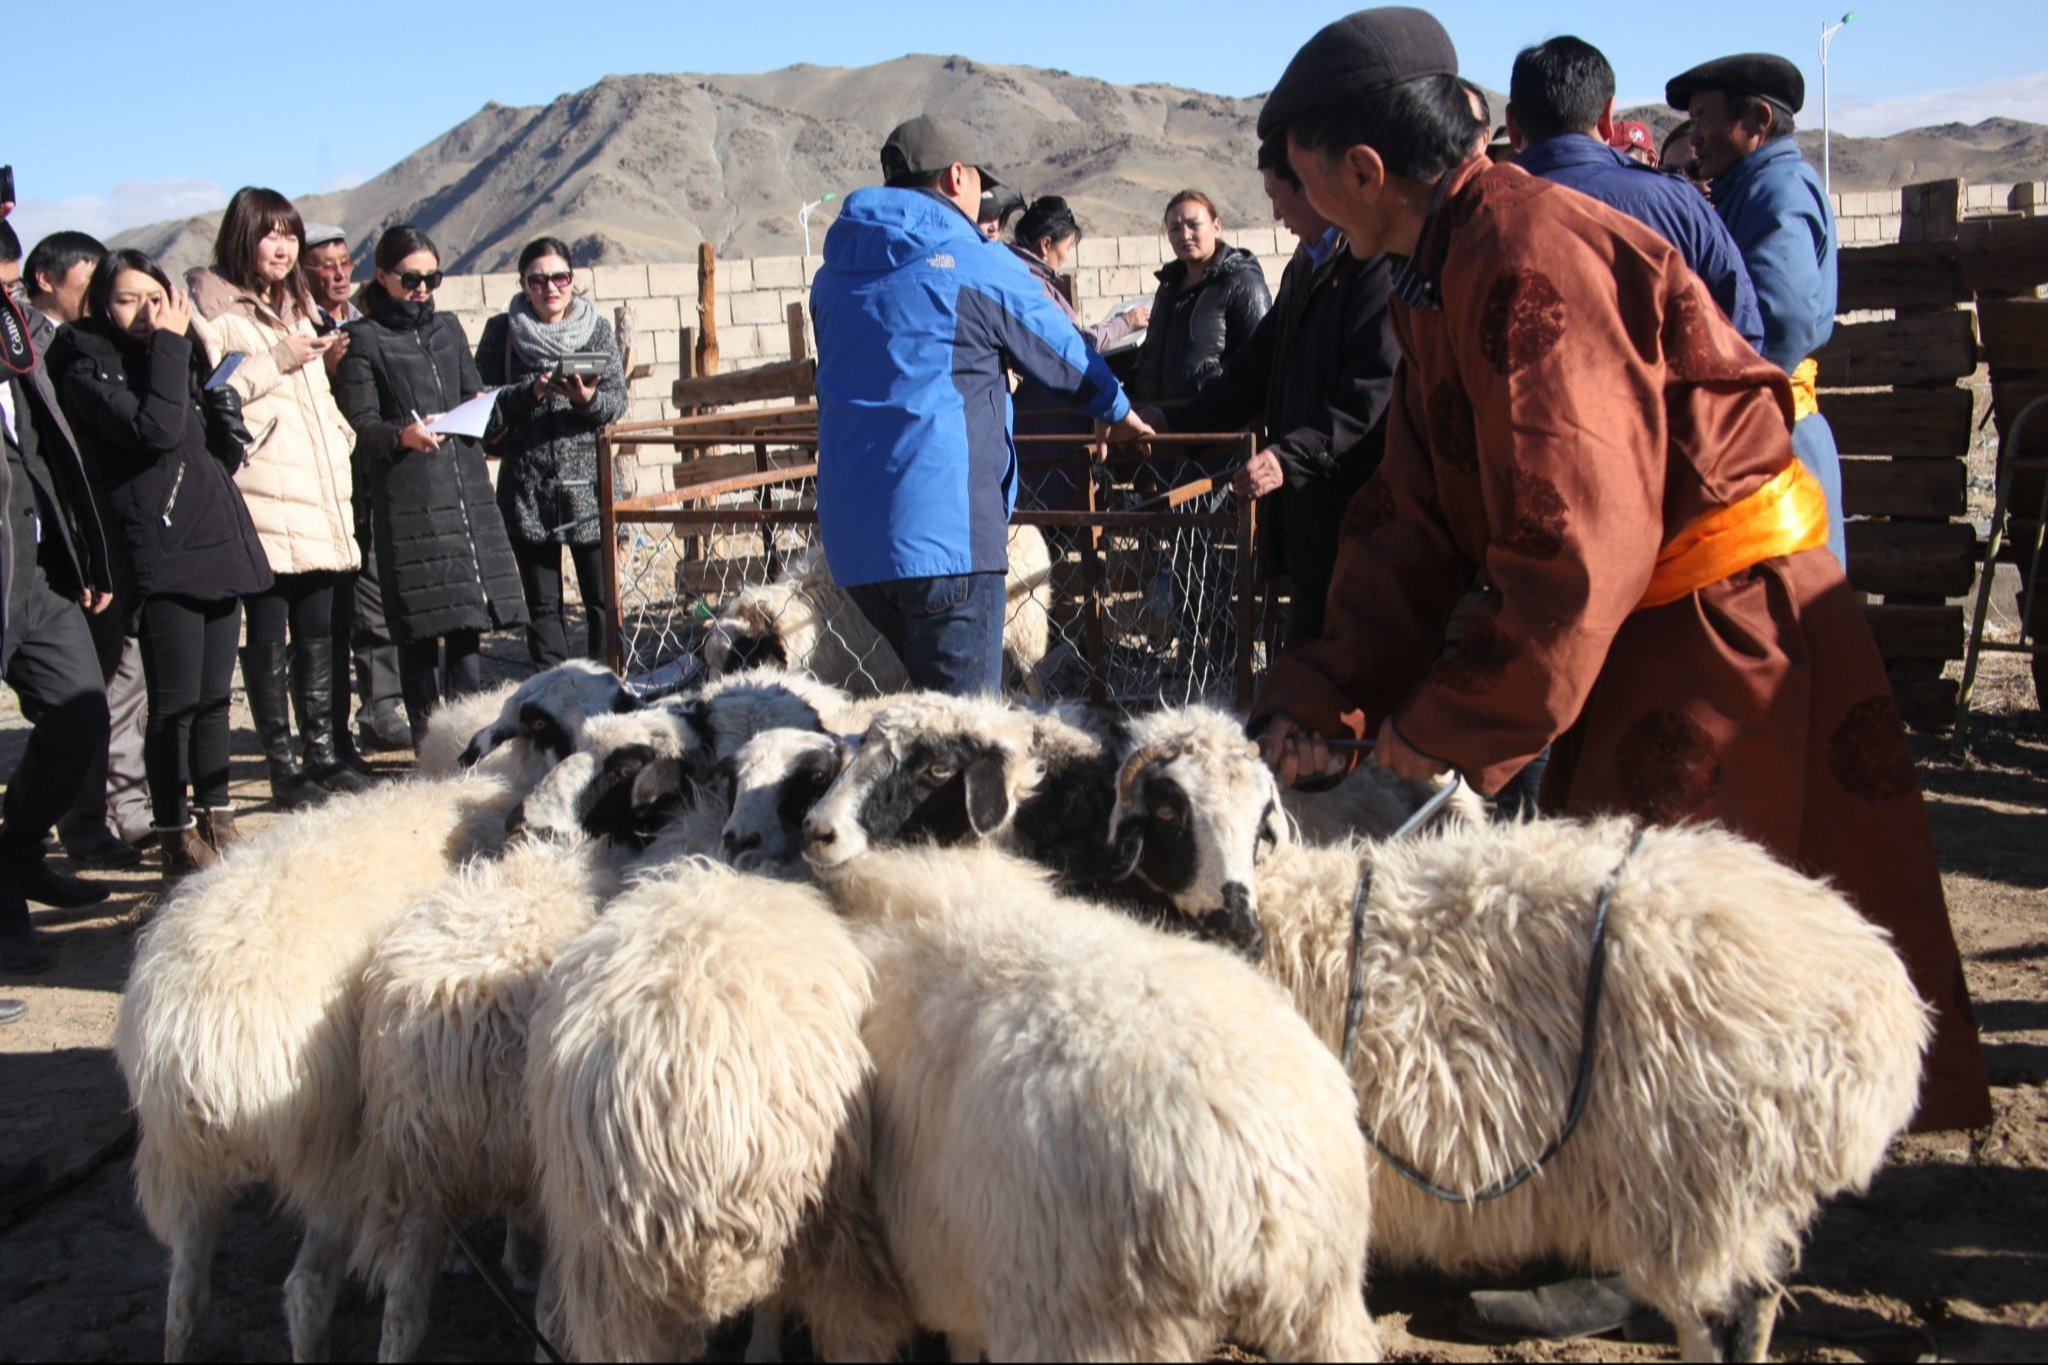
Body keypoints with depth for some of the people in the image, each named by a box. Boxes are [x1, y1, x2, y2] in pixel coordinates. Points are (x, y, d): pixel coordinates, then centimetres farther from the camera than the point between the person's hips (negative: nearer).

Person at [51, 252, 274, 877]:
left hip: (220, 544, 7)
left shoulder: (178, 357, 18)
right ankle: (178, 844, 2)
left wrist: (213, 365, 2)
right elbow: (156, 431, -20)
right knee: (176, 703, -6)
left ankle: (217, 826, 19)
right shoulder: (89, 369, -3)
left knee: (214, 699, 11)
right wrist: (169, 346, -11)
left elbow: (227, 450, 15)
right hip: (163, 552, -7)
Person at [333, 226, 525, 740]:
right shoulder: (363, 340, 2)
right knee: (421, 628, -5)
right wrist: (402, 435, -23)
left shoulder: (448, 329, 18)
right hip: (407, 497, -5)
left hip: (466, 486, 5)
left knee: (469, 620, 5)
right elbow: (360, 426, -4)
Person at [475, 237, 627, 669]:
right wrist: (532, 392, -17)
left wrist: (588, 399, -22)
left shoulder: (597, 329, 6)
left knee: (602, 600, -2)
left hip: (589, 483, 0)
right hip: (526, 484, 0)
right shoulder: (502, 332, 4)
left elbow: (617, 402, -1)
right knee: (542, 605, 5)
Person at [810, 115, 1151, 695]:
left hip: (850, 536, 7)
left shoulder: (833, 277, 14)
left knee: (934, 695, 20)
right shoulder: (980, 267, -3)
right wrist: (1118, 412, 30)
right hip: (944, 530, -7)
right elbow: (1066, 355, 9)